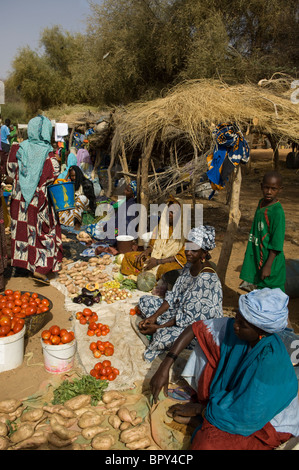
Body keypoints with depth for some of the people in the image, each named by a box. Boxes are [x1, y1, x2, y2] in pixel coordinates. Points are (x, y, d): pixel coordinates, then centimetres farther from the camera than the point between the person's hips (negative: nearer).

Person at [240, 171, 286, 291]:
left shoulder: (277, 212, -22)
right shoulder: (261, 203, 4)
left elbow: (277, 244, -20)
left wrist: (268, 265, -19)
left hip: (271, 263, -8)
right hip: (258, 259, 8)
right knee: (260, 290, 20)